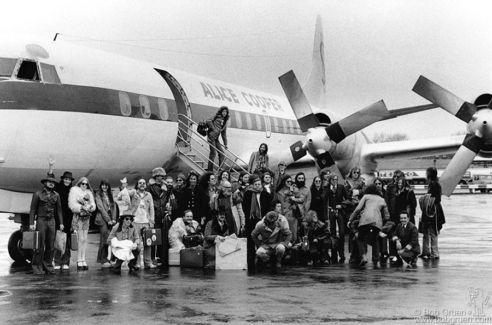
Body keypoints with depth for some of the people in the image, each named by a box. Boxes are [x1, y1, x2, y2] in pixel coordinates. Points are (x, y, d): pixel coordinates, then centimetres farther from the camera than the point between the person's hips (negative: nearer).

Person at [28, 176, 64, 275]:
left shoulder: (56, 195, 9)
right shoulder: (38, 194, 0)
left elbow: (59, 210, 13)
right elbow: (33, 209, -1)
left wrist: (61, 223, 8)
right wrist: (31, 223, -7)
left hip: (51, 221, 4)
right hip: (41, 221, -3)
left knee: (51, 246, 4)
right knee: (40, 245, -5)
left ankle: (48, 266, 13)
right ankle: (37, 267, 3)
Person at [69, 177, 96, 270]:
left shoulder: (89, 193, 17)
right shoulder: (74, 191, 0)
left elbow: (93, 204, 11)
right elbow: (72, 205, -10)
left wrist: (90, 206, -11)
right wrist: (82, 207, -20)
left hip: (86, 217, 6)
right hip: (78, 217, -6)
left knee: (85, 239, 4)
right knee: (80, 239, -10)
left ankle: (83, 260, 7)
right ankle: (79, 261, -6)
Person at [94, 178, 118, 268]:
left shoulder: (110, 194, 20)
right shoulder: (98, 194, 4)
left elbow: (114, 207, 14)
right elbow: (100, 207, -5)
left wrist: (114, 219, 0)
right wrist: (108, 219, -10)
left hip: (110, 219, 5)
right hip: (102, 219, -5)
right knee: (104, 239, -13)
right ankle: (104, 261, -12)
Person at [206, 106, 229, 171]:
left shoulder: (225, 122, 20)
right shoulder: (216, 117, 1)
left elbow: (224, 134, 21)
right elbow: (208, 121, -14)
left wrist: (225, 144, 17)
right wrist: (213, 129, -12)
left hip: (216, 138, 8)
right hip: (211, 136, -8)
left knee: (221, 153, 3)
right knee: (213, 153, -10)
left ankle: (220, 169, 6)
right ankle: (210, 170, -6)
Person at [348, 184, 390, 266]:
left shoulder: (366, 196, 21)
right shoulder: (382, 199, 29)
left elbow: (358, 209, 8)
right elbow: (387, 216, 25)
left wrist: (350, 220, 11)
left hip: (366, 219, -3)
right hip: (377, 221, 3)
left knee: (360, 239, 11)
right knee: (375, 240, 22)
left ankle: (363, 256, -12)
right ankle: (376, 261, 13)